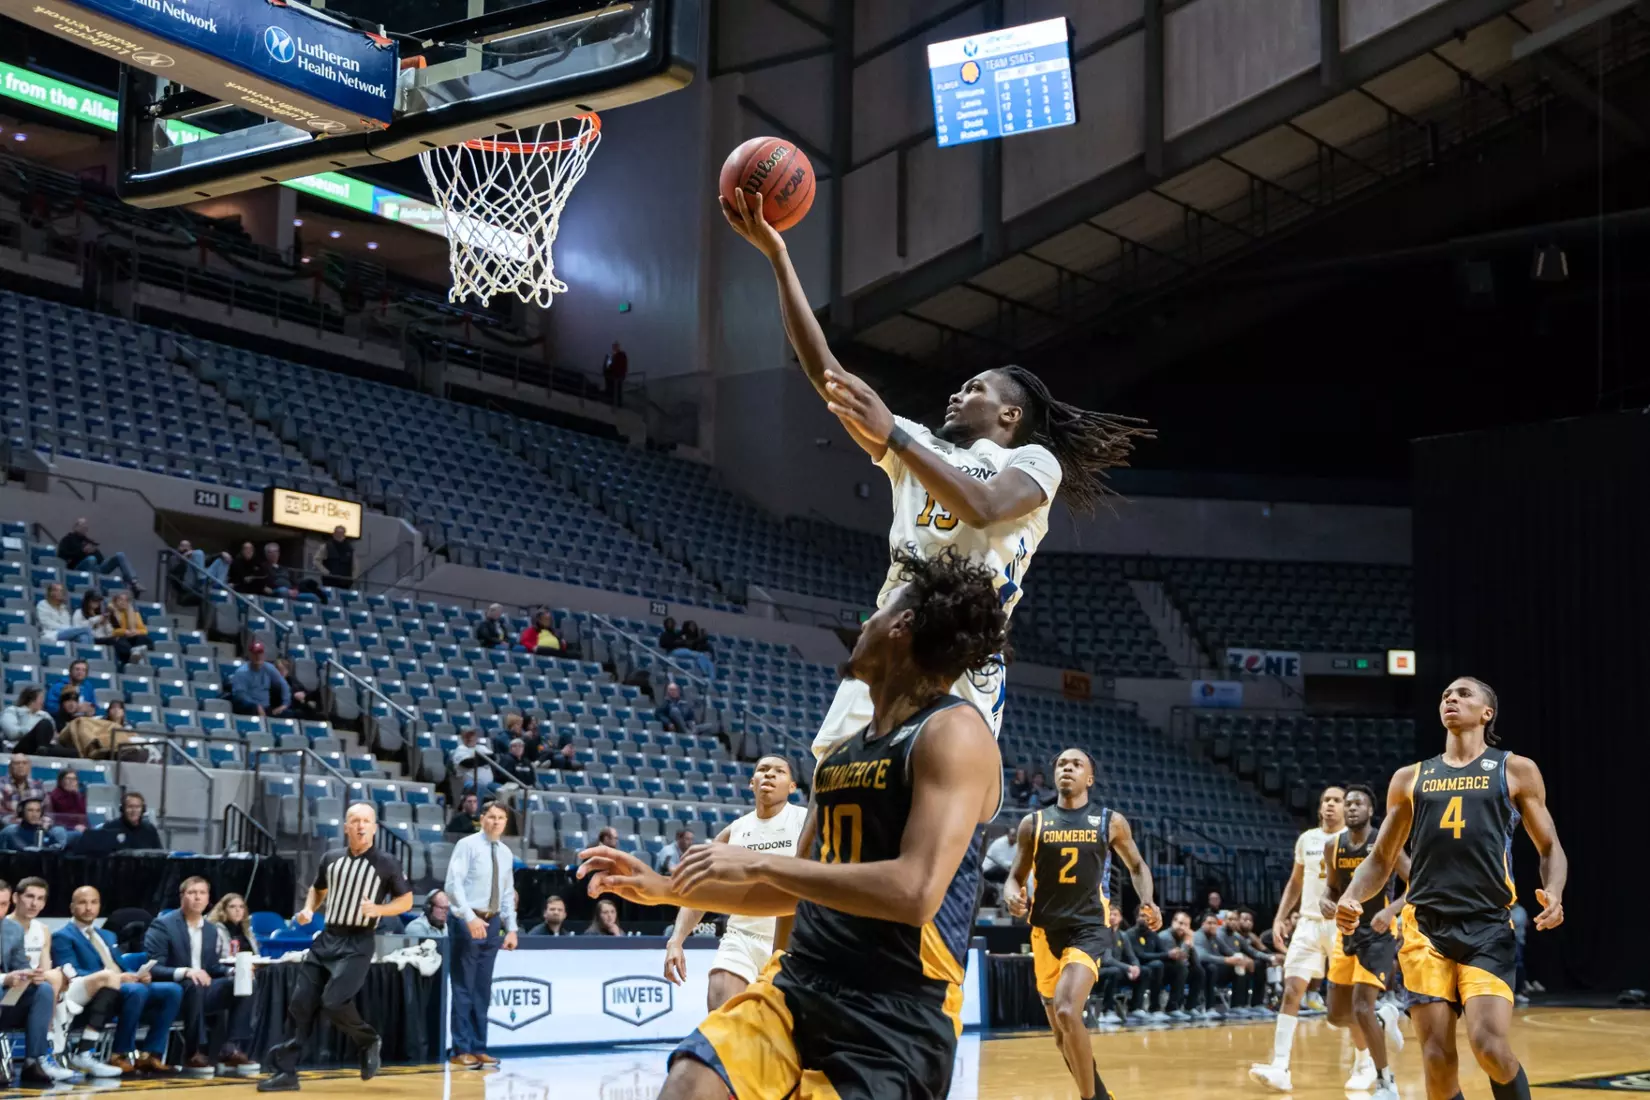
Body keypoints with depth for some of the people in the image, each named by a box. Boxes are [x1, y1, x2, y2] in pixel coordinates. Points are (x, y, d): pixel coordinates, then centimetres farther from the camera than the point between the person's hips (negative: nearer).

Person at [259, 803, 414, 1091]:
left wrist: (378, 910, -16)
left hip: (358, 943, -5)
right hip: (326, 938, 5)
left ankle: (369, 1041, 9)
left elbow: (406, 901, 1)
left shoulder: (387, 863, -5)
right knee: (300, 1003, -1)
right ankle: (286, 1072, 6)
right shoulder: (331, 859, 8)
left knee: (333, 1002, -19)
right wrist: (308, 910, 4)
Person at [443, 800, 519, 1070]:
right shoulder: (467, 845, -8)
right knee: (463, 988, -4)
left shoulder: (506, 854, 12)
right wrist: (470, 917, -24)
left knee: (483, 989, 9)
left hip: (492, 923, 6)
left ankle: (478, 1048, 13)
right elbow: (453, 884, -16)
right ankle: (462, 1050, -1)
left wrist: (511, 928, 10)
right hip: (467, 922, -6)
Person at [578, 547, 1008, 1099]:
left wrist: (759, 863, -16)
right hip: (797, 988, 7)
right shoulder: (843, 751, 16)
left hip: (897, 1017, -7)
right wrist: (667, 889, 17)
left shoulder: (954, 732, -11)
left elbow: (915, 893, -23)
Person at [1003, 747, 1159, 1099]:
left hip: (1090, 927, -3)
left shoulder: (1110, 821, 3)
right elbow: (1016, 876, 11)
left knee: (1067, 1011, -25)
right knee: (1061, 1030, 10)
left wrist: (1147, 901, -2)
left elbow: (1137, 865, 17)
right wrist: (1012, 896, -12)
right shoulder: (1033, 823, 6)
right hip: (1047, 930, 4)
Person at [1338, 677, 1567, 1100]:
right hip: (1425, 928, 3)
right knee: (1437, 1060, -4)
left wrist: (1553, 892, -11)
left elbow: (1550, 848, 11)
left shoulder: (1515, 770, 9)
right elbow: (1382, 859, 18)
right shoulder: (1410, 778, 16)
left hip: (1488, 927, -2)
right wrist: (1351, 898, -2)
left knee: (1489, 1043, -19)